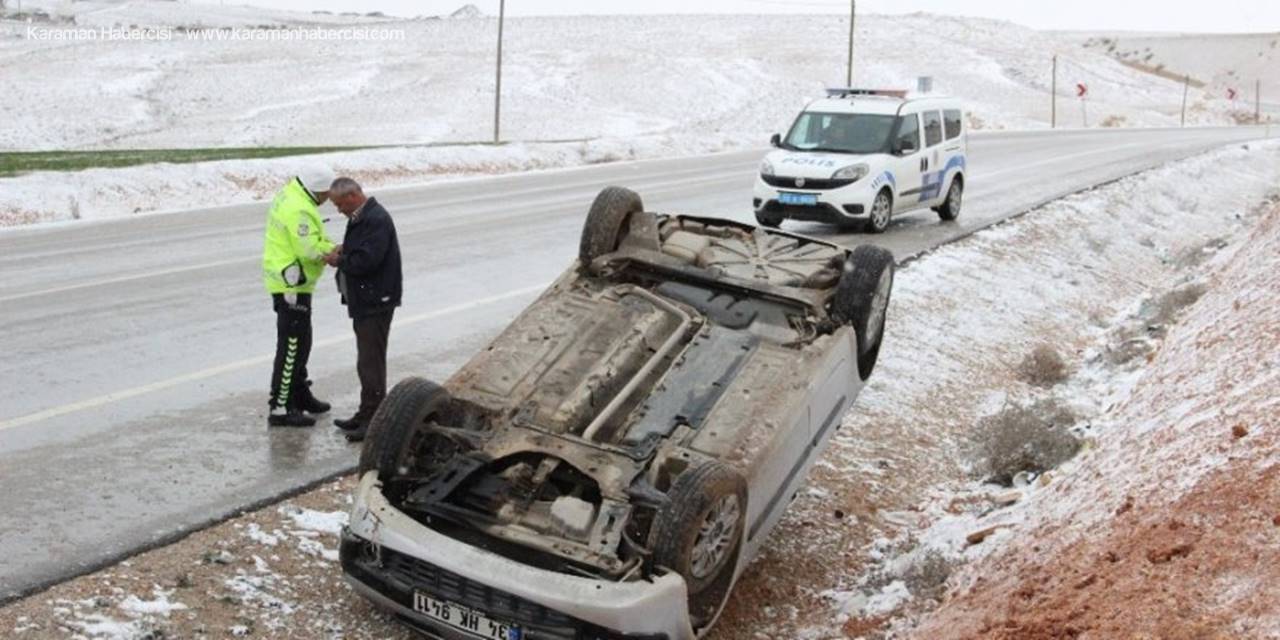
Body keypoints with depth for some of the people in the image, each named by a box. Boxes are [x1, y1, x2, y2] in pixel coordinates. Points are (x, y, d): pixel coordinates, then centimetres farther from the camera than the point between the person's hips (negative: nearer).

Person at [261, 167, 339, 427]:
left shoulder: (290, 195, 11)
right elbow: (309, 249, -25)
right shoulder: (299, 210, -22)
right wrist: (334, 250, -9)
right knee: (291, 346, -7)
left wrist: (329, 248, -2)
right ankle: (280, 408, -4)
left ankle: (300, 395, 33)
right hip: (291, 285, -11)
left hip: (287, 281, 11)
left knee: (300, 342, 20)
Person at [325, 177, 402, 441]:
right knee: (367, 361, 17)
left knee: (371, 362, -6)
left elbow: (365, 261, -26)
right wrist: (343, 252, 1)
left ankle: (374, 421, 1)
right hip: (363, 301, 11)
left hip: (375, 302, -11)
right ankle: (367, 415, 26)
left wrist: (340, 260, -10)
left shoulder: (377, 220, -19)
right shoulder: (360, 218, 14)